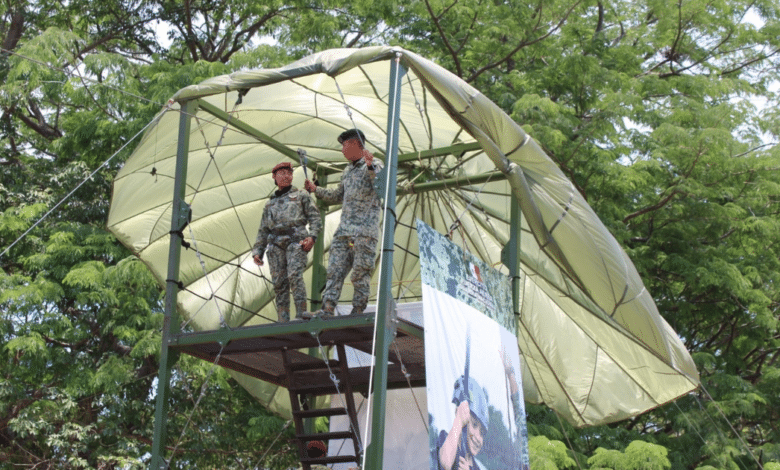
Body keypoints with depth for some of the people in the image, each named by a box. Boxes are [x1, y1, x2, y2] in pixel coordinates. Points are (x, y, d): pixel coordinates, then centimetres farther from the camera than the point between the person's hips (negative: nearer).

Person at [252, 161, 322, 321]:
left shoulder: (301, 196, 17)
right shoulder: (270, 203, 28)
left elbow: (315, 217, 7)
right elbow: (263, 230, 26)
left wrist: (312, 237, -10)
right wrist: (257, 251, 14)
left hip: (296, 240, -4)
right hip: (276, 244, 4)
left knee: (294, 275, -23)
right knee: (279, 282, -5)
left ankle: (301, 314, -27)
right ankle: (283, 321, -6)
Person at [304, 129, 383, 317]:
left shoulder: (374, 165, 2)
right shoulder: (347, 171, 24)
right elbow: (338, 196, 36)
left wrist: (370, 168, -29)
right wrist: (316, 190, 27)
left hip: (365, 229, -7)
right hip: (344, 228, 7)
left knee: (360, 272, -7)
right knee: (335, 269, -4)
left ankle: (358, 311, -2)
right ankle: (327, 309, -11)